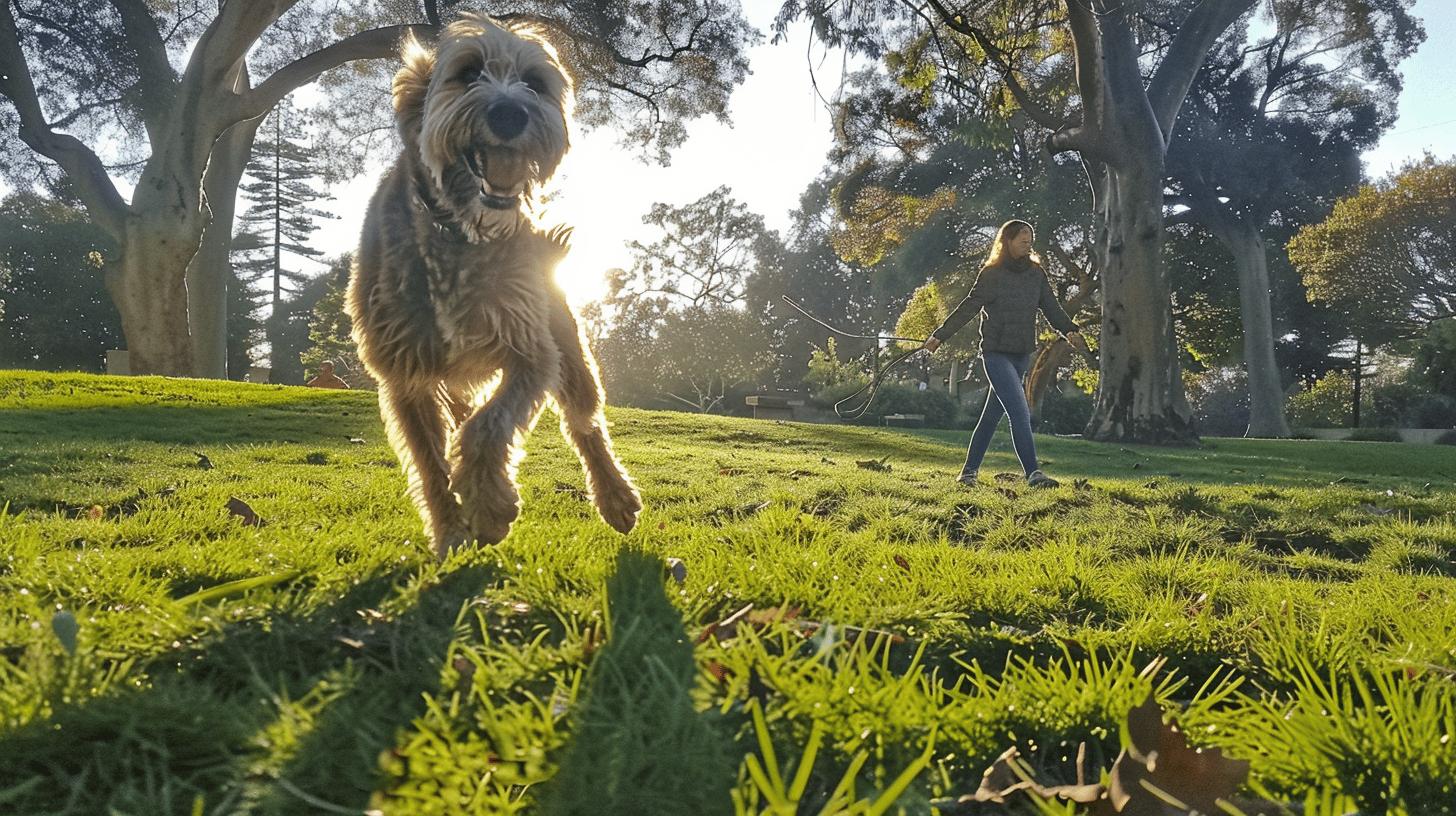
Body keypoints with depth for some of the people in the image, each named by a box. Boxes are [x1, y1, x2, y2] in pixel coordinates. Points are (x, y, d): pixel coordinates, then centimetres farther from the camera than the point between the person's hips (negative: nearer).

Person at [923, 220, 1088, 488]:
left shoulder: (1036, 274, 10)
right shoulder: (991, 274, -6)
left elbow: (1051, 306, 5)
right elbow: (968, 308, -5)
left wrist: (1069, 330, -12)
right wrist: (939, 336, -8)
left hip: (1022, 355, 6)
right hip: (996, 353, -6)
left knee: (993, 414, 11)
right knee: (1020, 413, -15)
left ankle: (970, 470, 19)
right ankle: (1033, 473, -14)